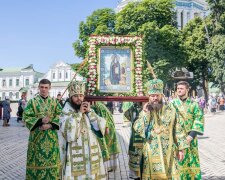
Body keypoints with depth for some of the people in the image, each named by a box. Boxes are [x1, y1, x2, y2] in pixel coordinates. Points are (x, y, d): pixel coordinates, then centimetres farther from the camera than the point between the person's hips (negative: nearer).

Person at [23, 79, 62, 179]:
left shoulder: (55, 102, 7)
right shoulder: (32, 101, 0)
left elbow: (60, 116, -1)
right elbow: (26, 117, -6)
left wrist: (50, 125, -16)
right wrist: (40, 121, -20)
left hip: (52, 136, 2)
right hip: (37, 136, -2)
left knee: (52, 158, 7)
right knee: (38, 159, 2)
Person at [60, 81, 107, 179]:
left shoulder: (88, 109, 9)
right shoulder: (66, 111, -2)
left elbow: (99, 126, 0)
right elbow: (66, 130, -19)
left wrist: (89, 112, -8)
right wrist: (79, 113, -15)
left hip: (91, 151, 4)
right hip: (75, 153, -4)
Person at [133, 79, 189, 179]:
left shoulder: (171, 111, 3)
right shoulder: (145, 112, 3)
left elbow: (178, 131, 4)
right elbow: (138, 129, -8)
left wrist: (181, 149, 2)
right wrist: (145, 113, -13)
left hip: (168, 154, 0)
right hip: (151, 154, 0)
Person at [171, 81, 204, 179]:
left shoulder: (193, 104, 3)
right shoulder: (172, 104, 6)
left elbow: (199, 120, -3)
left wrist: (192, 135, -13)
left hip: (189, 138, 0)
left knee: (191, 161, 3)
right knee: (177, 163, 3)